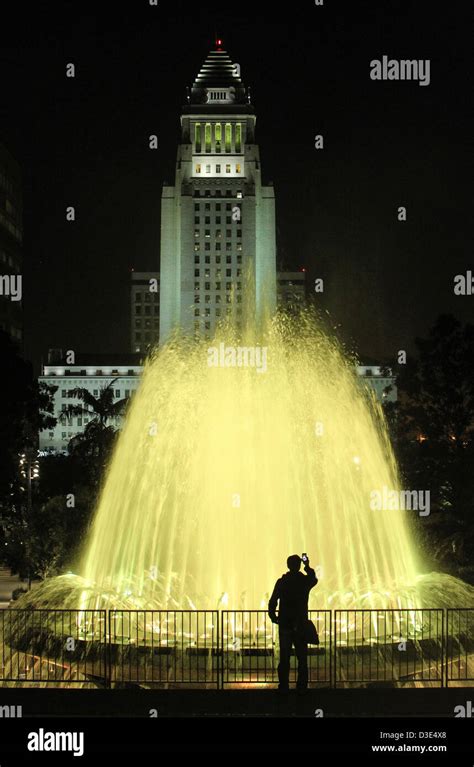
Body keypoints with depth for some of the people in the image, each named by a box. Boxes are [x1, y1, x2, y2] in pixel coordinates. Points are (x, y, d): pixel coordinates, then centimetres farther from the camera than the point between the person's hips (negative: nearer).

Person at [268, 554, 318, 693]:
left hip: (284, 625, 0)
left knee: (284, 658, 5)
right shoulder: (305, 581, -3)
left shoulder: (282, 582, -5)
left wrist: (274, 618, 10)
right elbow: (314, 579, 23)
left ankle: (283, 687, 4)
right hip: (301, 625, 0)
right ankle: (301, 687, 4)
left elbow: (272, 602, -4)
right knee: (302, 658, 6)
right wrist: (308, 567, 35)